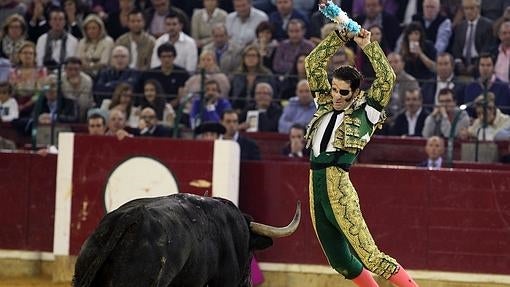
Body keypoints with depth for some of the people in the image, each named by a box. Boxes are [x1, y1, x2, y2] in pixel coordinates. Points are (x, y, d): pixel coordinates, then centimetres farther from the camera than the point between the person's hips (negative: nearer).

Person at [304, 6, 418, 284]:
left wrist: (368, 45, -6)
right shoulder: (326, 104, 17)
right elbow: (313, 64, 17)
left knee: (369, 256, -12)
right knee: (341, 262, 9)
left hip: (338, 185, -7)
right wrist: (339, 37, 9)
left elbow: (386, 79, -9)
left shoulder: (365, 112, 2)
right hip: (316, 185, 7)